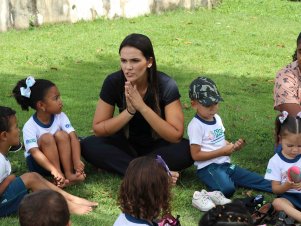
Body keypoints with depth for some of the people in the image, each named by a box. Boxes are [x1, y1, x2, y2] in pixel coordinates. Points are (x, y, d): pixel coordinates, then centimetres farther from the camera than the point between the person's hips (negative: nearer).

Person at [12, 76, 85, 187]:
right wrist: (53, 170, -48)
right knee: (46, 137, -28)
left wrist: (77, 161, -39)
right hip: (40, 163, -3)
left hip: (61, 157, 3)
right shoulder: (29, 127, -23)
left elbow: (73, 137, -22)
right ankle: (59, 176, -28)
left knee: (61, 135, -24)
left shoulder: (60, 116, -12)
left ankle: (69, 173, -26)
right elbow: (35, 152, -33)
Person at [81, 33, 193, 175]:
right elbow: (98, 129, -13)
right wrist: (129, 111, -29)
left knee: (187, 150, -31)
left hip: (157, 146, -2)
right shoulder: (113, 82, -17)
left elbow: (176, 136, -25)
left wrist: (142, 107, -33)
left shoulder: (166, 85, -22)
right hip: (126, 144, 2)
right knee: (89, 146, -25)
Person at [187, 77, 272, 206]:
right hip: (208, 168, -7)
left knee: (255, 179, -8)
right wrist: (222, 151, -16)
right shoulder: (195, 126, -11)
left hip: (225, 164, 8)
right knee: (227, 189, -36)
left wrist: (233, 146, 5)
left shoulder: (216, 118, 14)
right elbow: (196, 155, -14)